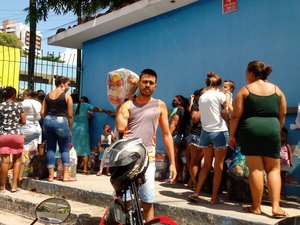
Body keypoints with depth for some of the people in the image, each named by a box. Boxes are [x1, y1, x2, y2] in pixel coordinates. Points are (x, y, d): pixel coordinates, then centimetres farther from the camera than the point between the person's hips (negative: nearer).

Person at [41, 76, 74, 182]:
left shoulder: (48, 95, 12)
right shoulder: (67, 96, -3)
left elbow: (42, 112, 7)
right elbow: (70, 115, -4)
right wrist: (70, 128, 6)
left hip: (48, 121, 5)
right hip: (61, 122, -5)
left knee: (50, 148, 9)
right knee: (65, 149, 6)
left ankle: (51, 175, 9)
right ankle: (66, 175, 2)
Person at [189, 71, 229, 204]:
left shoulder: (202, 97, 10)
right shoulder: (220, 95, -6)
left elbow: (199, 115, 11)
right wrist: (228, 98, 13)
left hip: (205, 132, 5)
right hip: (219, 132, -5)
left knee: (207, 164, 14)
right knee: (218, 166, 3)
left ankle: (196, 193, 9)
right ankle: (214, 197, 5)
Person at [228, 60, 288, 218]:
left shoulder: (245, 90, 2)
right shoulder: (276, 90, 11)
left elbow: (236, 115, -3)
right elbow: (282, 115, 12)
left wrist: (232, 135, 5)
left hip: (250, 130, -2)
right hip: (272, 130, 2)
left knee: (255, 169, 2)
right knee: (273, 169, 10)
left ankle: (256, 207, 8)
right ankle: (275, 207, 1)